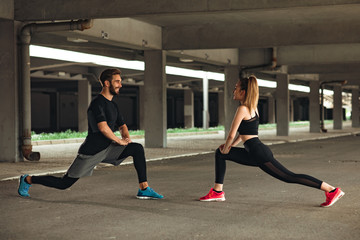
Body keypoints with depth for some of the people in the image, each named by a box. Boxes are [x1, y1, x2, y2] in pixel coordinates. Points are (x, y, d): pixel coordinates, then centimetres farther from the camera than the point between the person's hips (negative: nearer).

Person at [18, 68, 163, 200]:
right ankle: (28, 180, 18)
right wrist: (119, 141, -17)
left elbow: (122, 125, 24)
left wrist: (126, 137, 3)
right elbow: (103, 127, -29)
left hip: (107, 149, 8)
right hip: (91, 152, -8)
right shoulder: (98, 103, -17)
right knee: (64, 184, -2)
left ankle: (144, 189, -4)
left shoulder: (113, 105, 12)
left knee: (137, 149, -6)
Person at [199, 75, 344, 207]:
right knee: (219, 153, 15)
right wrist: (228, 147, 20)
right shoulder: (252, 107, 16)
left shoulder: (242, 109, -13)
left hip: (259, 154, -10)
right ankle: (217, 192, 16)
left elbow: (232, 134, -12)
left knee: (290, 177, -7)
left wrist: (226, 149, 5)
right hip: (254, 153, 10)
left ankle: (332, 190, -4)